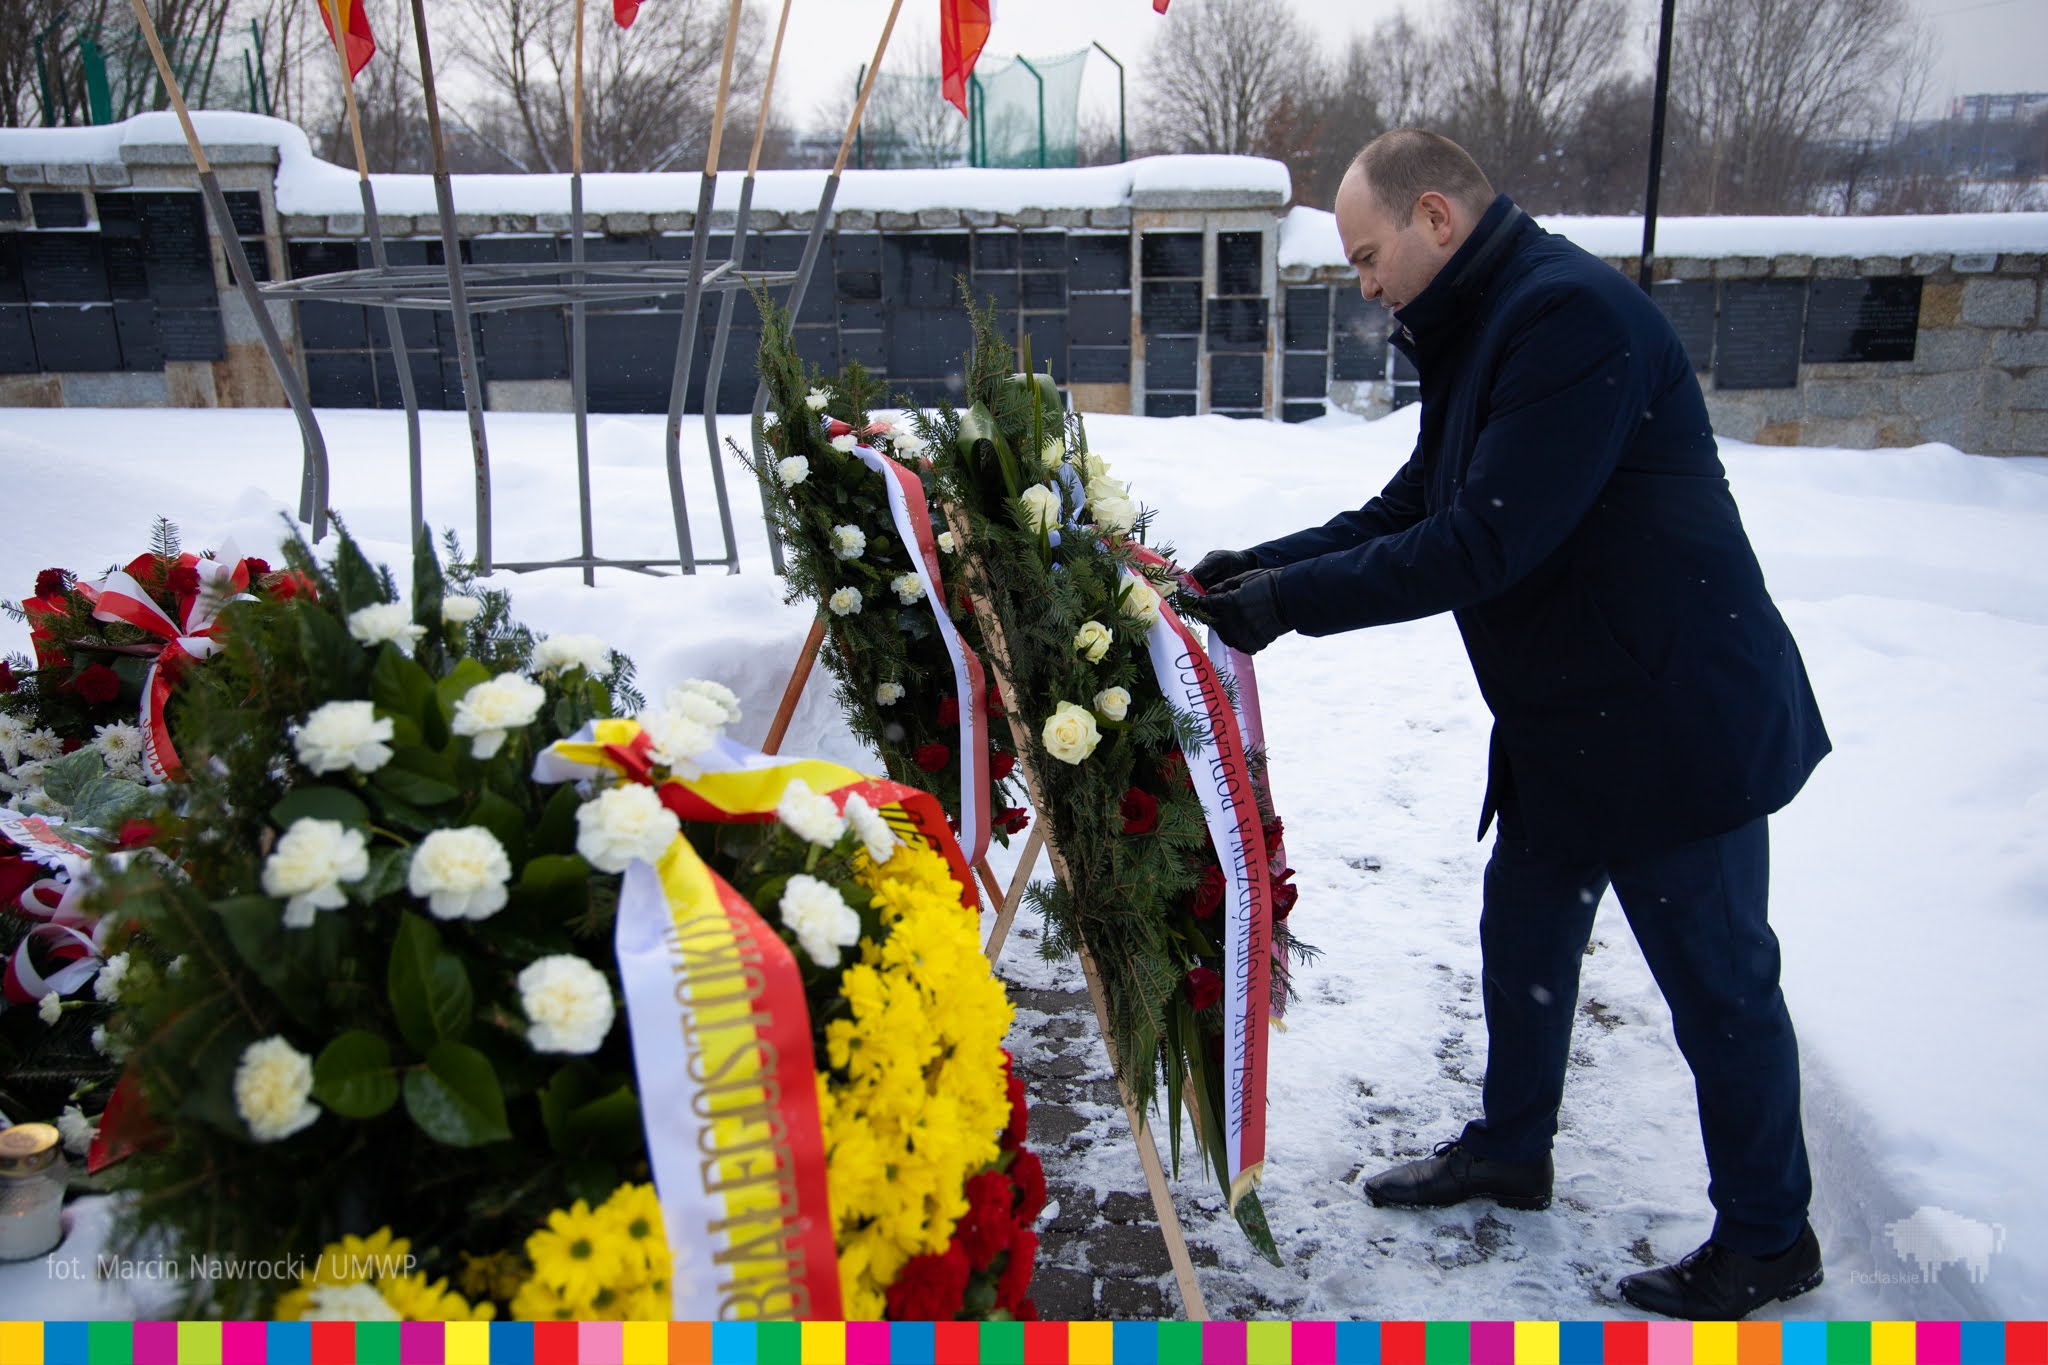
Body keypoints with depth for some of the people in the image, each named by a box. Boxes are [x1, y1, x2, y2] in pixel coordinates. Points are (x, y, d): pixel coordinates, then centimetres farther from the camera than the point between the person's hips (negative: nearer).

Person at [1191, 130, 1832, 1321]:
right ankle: (1511, 1150, 40)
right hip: (1563, 720, 10)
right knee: (1525, 937, 20)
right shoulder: (1482, 329, 11)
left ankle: (1769, 1239, 25)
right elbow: (1409, 509, 12)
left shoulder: (1571, 314, -23)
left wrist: (1297, 599, -23)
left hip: (1677, 718, -10)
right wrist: (1263, 563, 1)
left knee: (1718, 980, 5)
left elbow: (1489, 540, -28)